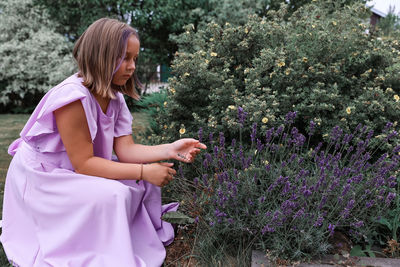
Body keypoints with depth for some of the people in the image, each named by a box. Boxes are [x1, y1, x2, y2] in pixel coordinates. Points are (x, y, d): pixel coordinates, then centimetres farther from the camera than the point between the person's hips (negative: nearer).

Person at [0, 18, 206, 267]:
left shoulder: (115, 98, -3)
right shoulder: (72, 96, -28)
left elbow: (125, 149, -9)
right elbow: (83, 163, -28)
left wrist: (170, 150, -24)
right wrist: (144, 171, -30)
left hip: (76, 175, 8)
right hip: (42, 180, -8)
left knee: (146, 183, -3)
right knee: (113, 195, -28)